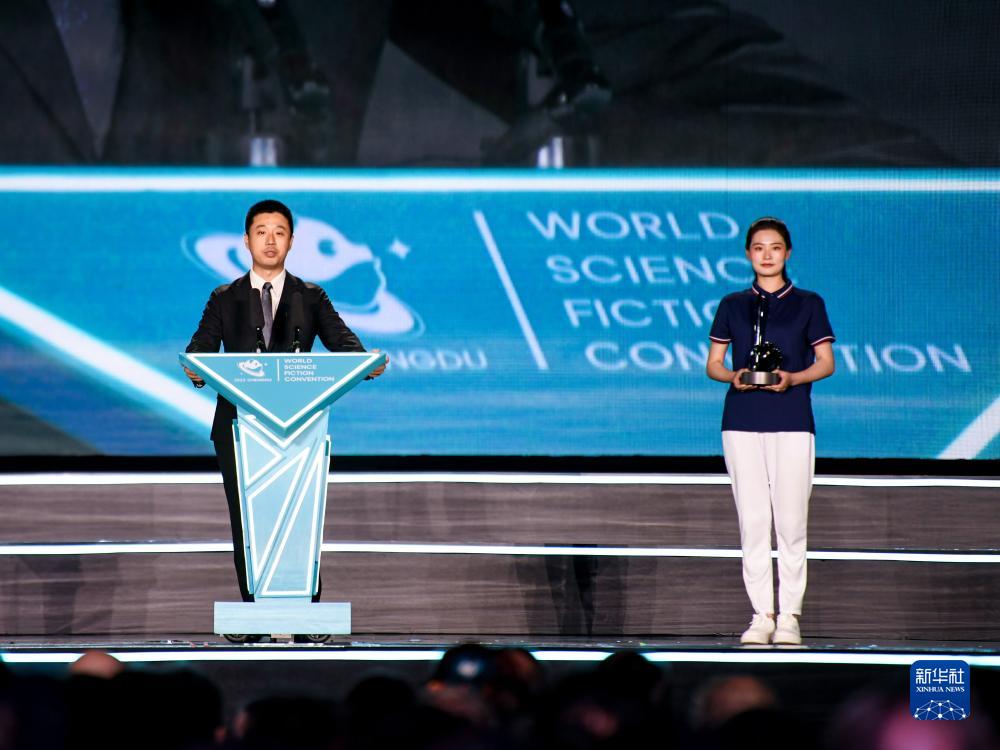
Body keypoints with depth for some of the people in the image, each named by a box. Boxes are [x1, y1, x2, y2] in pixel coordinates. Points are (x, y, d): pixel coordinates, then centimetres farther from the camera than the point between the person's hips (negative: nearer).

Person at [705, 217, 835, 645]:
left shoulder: (808, 304, 8)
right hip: (742, 420, 2)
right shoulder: (733, 305, 12)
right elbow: (713, 364, 13)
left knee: (791, 520, -6)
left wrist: (793, 377, -12)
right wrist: (733, 376, -9)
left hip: (792, 420, -1)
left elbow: (826, 363, 7)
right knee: (752, 519, -1)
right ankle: (761, 614, 3)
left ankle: (789, 615, -1)